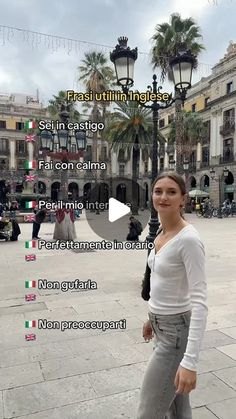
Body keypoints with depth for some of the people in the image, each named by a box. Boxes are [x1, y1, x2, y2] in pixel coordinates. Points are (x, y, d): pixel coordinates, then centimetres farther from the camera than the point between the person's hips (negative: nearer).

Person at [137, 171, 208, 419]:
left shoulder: (189, 239, -24)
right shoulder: (161, 233, 3)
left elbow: (199, 301, -26)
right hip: (162, 325, 8)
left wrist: (190, 361, -29)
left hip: (177, 331, -8)